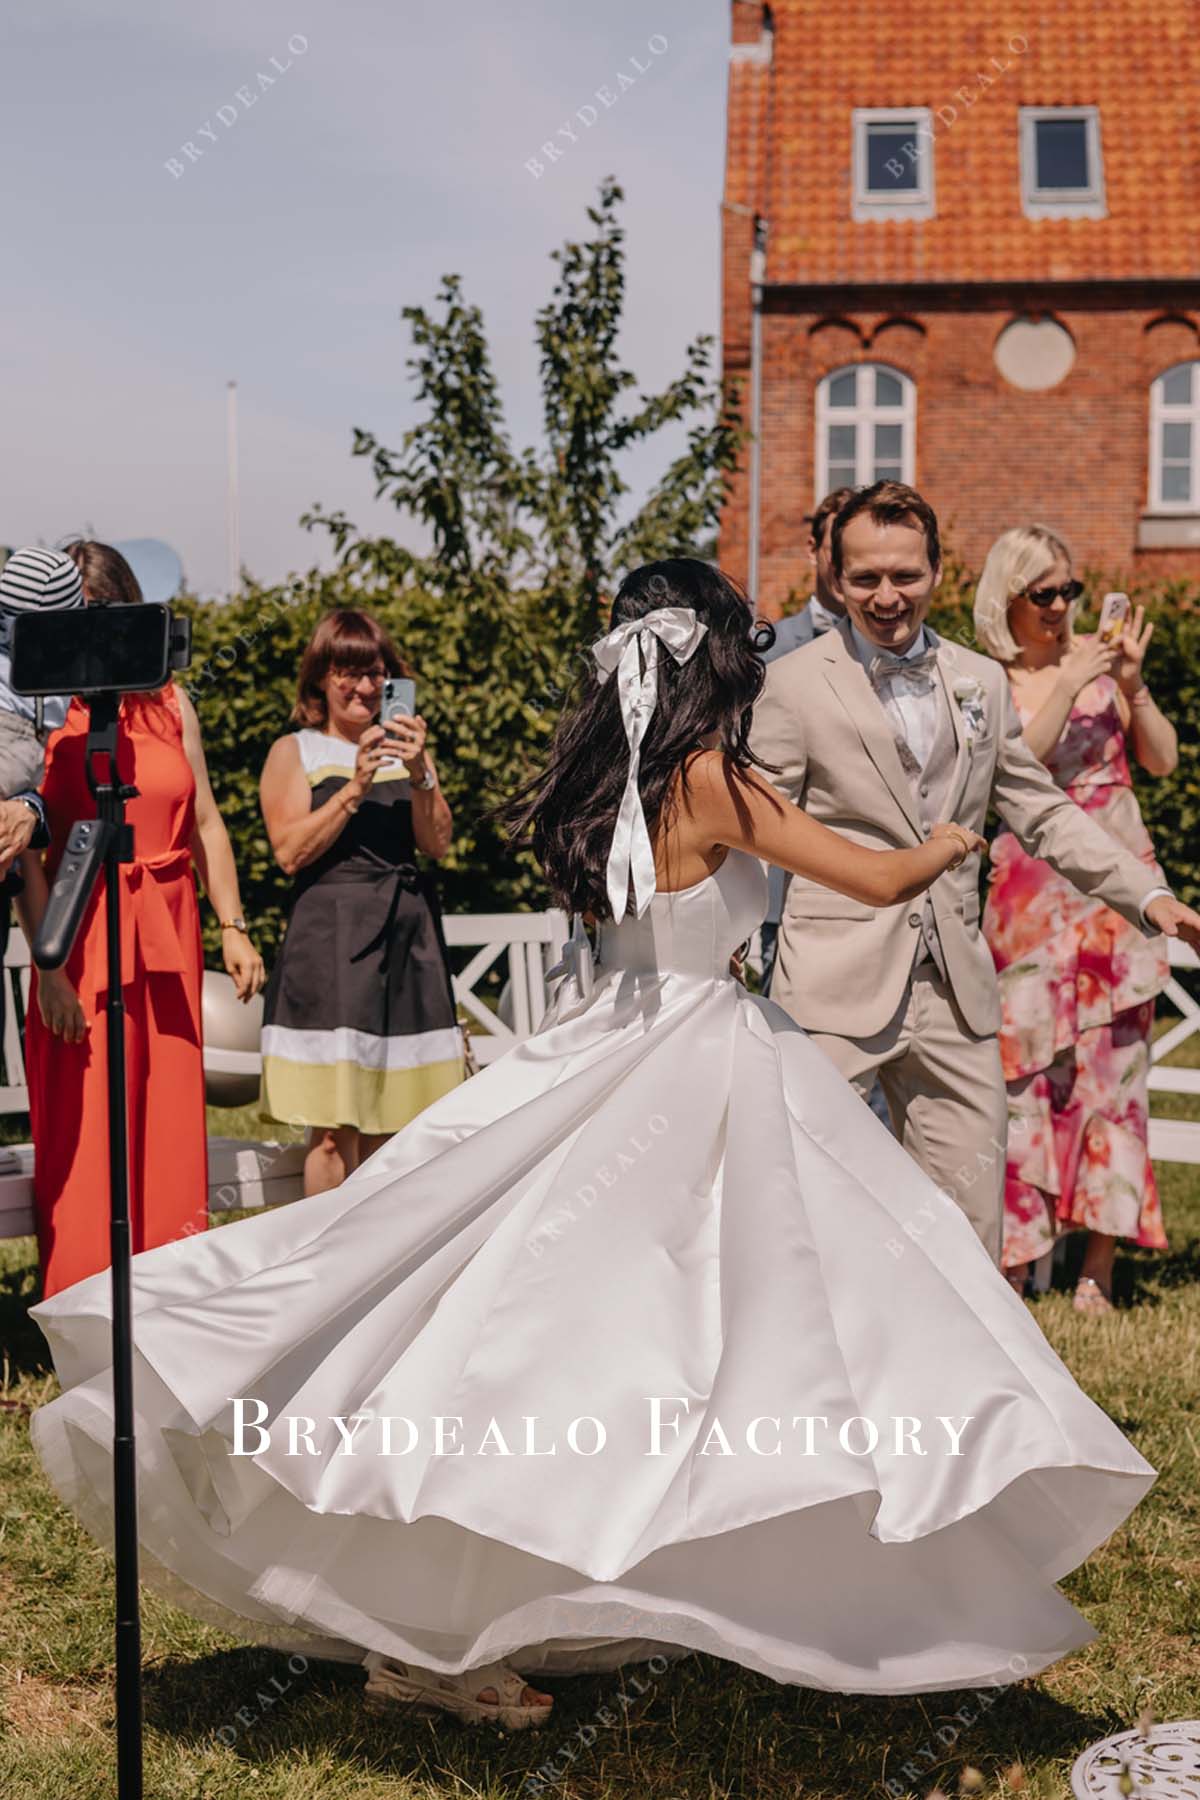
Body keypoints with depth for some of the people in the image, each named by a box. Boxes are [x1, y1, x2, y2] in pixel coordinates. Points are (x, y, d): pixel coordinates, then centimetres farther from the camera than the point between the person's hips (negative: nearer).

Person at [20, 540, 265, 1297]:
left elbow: (206, 822, 12)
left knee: (172, 1118, 8)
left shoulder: (171, 703, 9)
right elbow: (29, 852, -9)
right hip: (83, 936, -4)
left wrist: (233, 928, 5)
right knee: (87, 1127, 0)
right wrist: (48, 966, -17)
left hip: (168, 934, 4)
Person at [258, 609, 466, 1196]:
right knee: (334, 1125, -8)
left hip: (408, 936, 4)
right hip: (330, 938, -4)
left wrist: (419, 774, -11)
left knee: (389, 1120, 4)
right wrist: (356, 787, -12)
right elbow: (289, 853, -6)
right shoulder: (294, 751, 6)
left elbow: (437, 843, 5)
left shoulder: (406, 745, 16)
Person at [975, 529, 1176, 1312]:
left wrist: (1132, 681, -8)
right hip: (1034, 888, -2)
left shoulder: (1096, 656, 6)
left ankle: (1100, 1267, 6)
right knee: (1027, 1060, -4)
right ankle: (1015, 1256, 6)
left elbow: (1164, 759, 6)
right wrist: (1067, 688, -19)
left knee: (1113, 1062, 1)